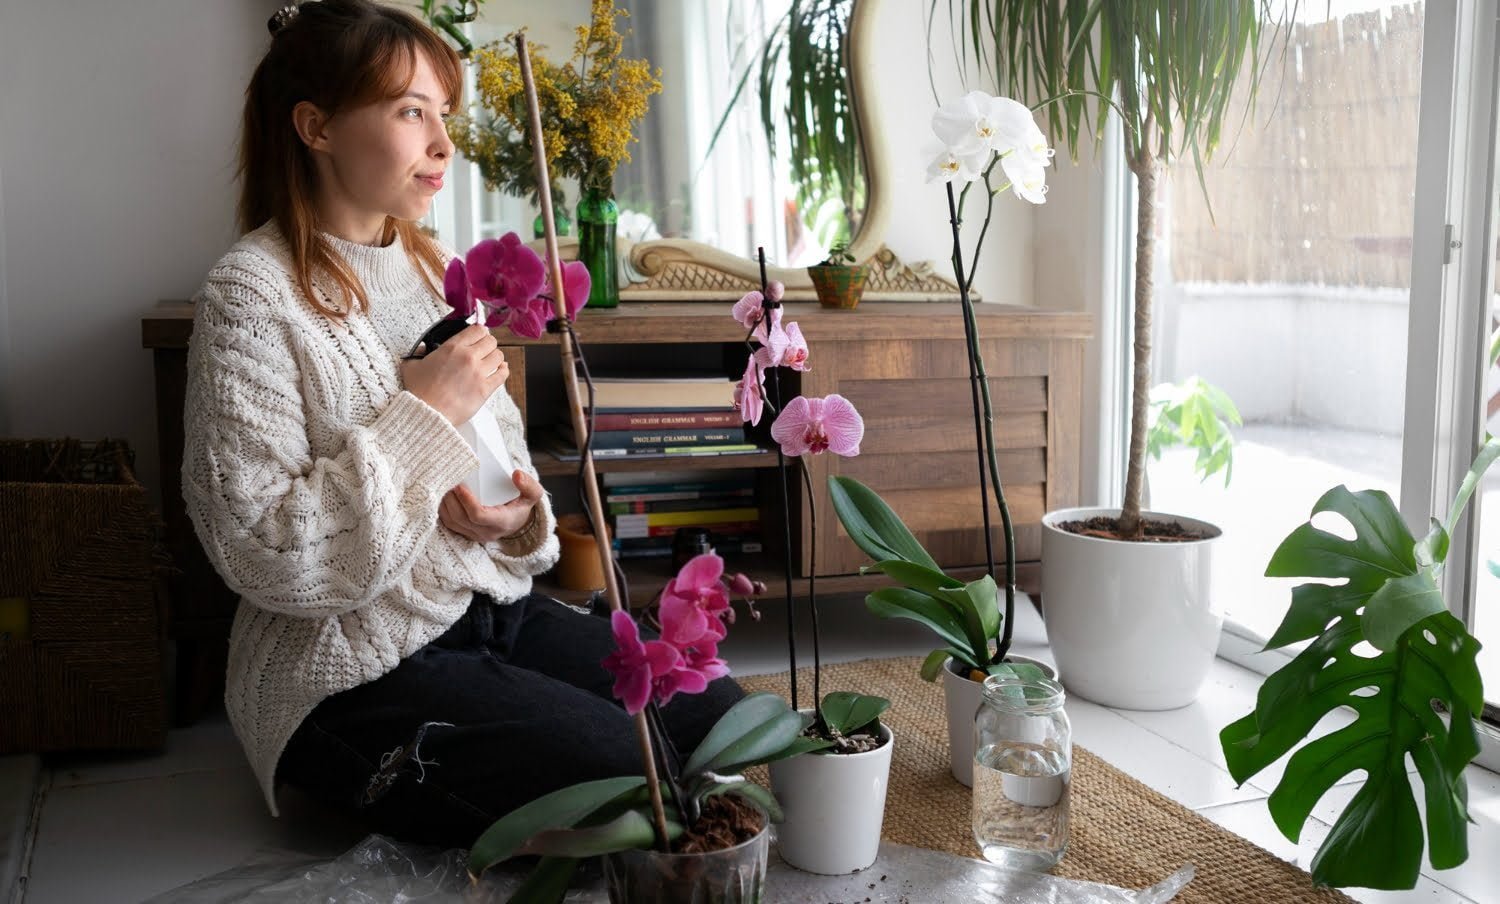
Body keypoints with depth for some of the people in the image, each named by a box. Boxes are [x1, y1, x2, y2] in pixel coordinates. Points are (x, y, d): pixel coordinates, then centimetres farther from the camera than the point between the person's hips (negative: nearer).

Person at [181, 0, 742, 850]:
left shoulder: (435, 269, 7)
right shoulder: (253, 297, -15)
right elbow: (267, 558, -22)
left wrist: (521, 512, -7)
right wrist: (425, 415, -22)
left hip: (494, 606, 7)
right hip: (356, 677, -7)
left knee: (724, 719, -1)